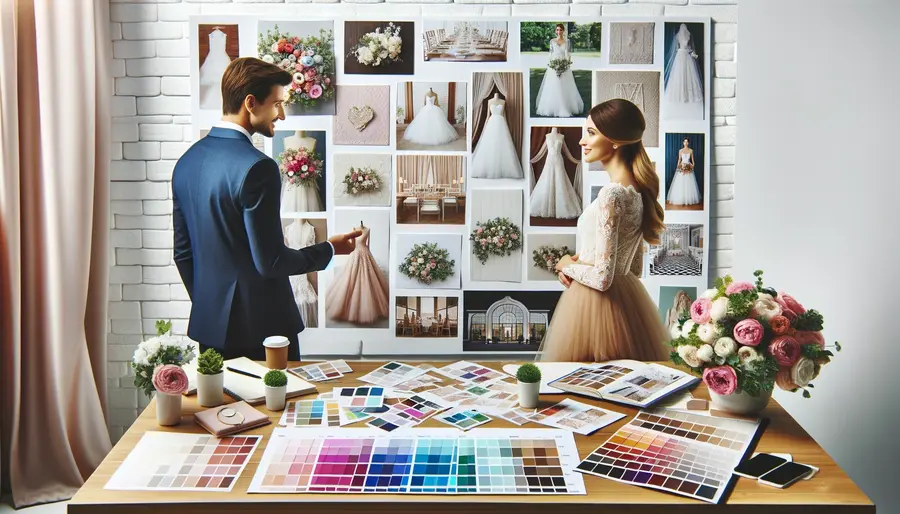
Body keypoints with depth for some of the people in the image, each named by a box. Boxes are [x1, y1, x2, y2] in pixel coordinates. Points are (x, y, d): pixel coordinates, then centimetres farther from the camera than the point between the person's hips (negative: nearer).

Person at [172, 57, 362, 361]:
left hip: (208, 324, 8)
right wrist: (330, 249, -5)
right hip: (261, 325, -8)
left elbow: (183, 252, 12)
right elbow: (270, 261, -19)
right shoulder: (257, 168, -20)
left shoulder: (187, 161, 5)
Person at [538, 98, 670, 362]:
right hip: (628, 298, 9)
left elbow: (602, 278, -23)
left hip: (596, 305, -9)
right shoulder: (636, 190, 6)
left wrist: (568, 266, -4)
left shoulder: (611, 195, -21)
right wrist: (575, 267, 4)